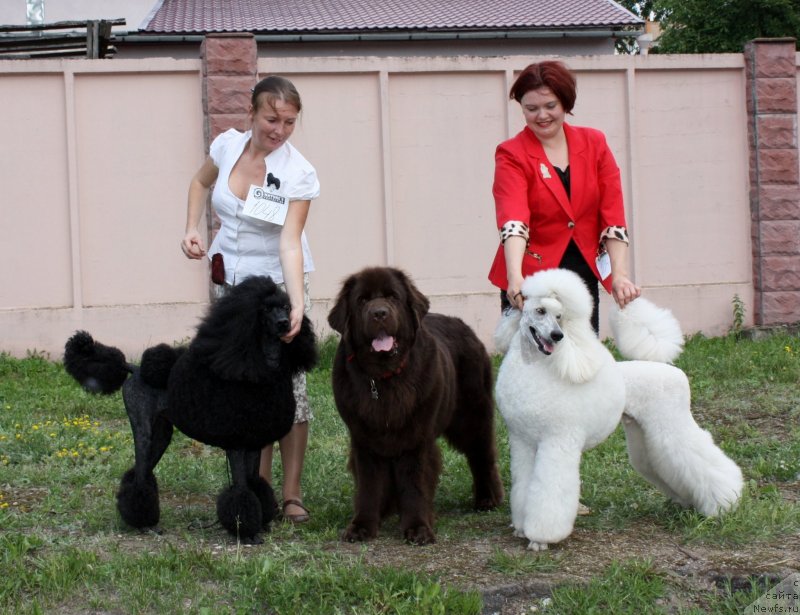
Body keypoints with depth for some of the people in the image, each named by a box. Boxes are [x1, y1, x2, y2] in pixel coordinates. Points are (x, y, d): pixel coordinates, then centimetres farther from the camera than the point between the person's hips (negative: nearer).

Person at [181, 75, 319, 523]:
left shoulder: (300, 174, -18)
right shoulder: (228, 145, -6)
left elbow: (290, 243, -27)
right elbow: (201, 183, 17)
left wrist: (298, 305, -39)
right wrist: (192, 229, 2)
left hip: (277, 279, -4)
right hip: (230, 279, 4)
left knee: (286, 380, -10)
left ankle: (292, 493, -3)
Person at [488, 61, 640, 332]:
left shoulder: (594, 144, 6)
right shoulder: (512, 155, -5)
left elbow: (612, 213, 0)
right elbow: (513, 218, -21)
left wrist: (619, 275, -12)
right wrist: (515, 277, -37)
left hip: (584, 272, 3)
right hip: (531, 278, -3)